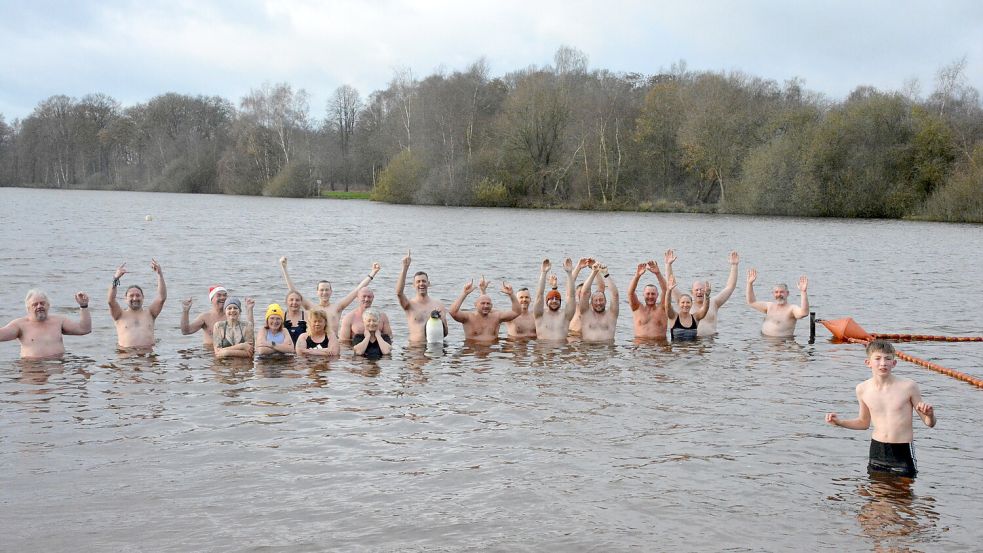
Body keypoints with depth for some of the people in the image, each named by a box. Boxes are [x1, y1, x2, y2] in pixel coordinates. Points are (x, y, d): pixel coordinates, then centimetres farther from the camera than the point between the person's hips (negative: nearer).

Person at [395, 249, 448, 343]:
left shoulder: (439, 305, 9)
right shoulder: (410, 304, 3)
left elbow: (445, 334, 12)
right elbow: (399, 292, -20)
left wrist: (441, 319, -9)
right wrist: (405, 268, -22)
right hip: (415, 347, -2)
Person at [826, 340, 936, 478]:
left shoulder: (908, 387, -10)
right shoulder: (862, 389, 1)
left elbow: (930, 423, -1)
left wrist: (930, 414, -23)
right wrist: (839, 422, 6)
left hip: (903, 451, -3)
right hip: (877, 449, 3)